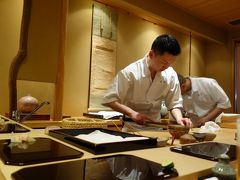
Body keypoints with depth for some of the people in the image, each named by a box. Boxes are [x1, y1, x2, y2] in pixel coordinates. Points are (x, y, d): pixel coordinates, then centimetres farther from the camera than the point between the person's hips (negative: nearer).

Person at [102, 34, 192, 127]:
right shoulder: (130, 72, -19)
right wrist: (132, 113, -25)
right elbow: (109, 99, -16)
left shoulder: (171, 75, -7)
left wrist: (179, 119, -16)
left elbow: (174, 104, 3)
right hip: (130, 125, -3)